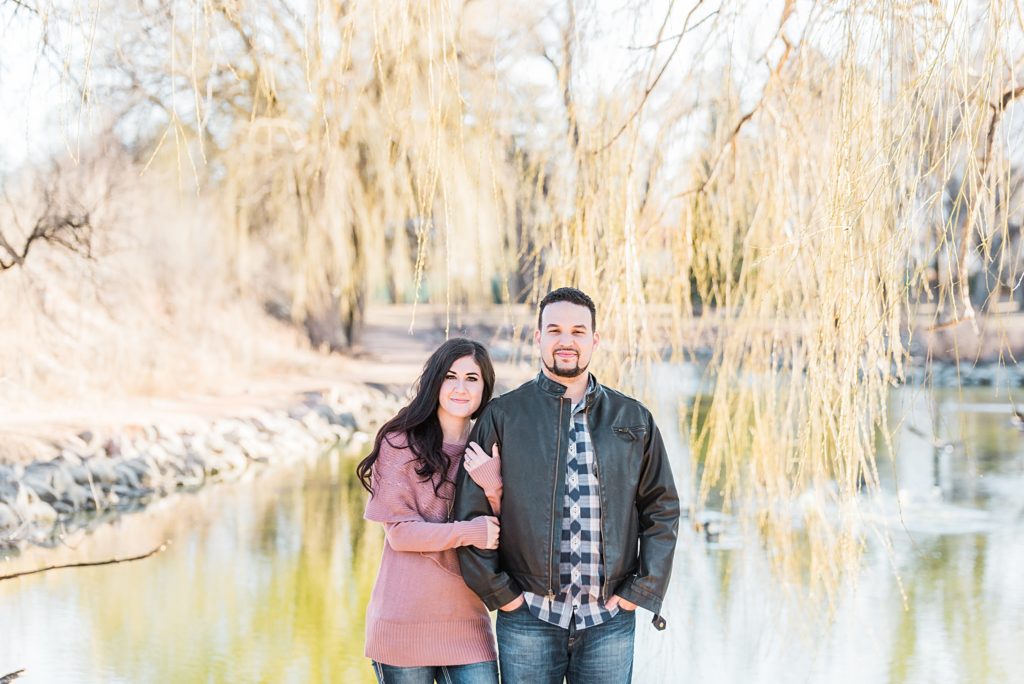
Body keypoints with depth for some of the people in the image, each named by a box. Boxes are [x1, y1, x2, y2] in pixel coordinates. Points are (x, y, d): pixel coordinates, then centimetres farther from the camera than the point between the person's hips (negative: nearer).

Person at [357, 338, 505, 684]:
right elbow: (399, 531, -8)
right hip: (405, 623, -3)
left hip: (466, 621, 3)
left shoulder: (486, 452, 9)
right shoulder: (400, 443, -3)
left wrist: (493, 487, -15)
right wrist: (467, 532, -17)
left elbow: (503, 538, 2)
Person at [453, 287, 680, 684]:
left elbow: (662, 509, 11)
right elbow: (471, 513, 2)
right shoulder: (503, 417, 4)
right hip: (528, 619, -1)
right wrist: (499, 592, -3)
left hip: (610, 619, 1)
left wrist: (643, 589, 2)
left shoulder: (633, 420, 10)